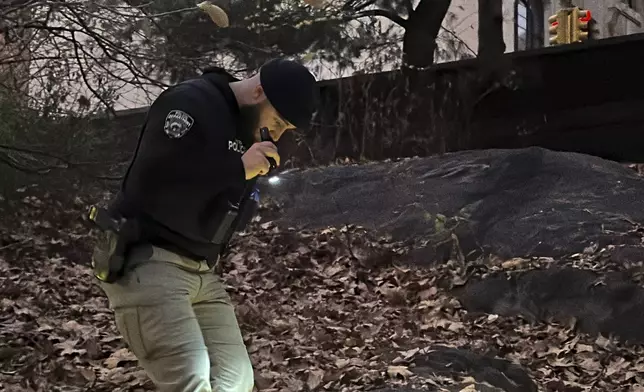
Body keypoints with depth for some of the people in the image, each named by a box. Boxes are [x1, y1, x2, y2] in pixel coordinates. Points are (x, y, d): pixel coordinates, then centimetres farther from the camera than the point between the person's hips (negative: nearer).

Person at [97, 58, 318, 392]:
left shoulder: (244, 127, 14)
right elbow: (152, 182, -27)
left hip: (201, 270, 10)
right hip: (147, 262, -9)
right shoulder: (189, 104, -14)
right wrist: (237, 170, -24)